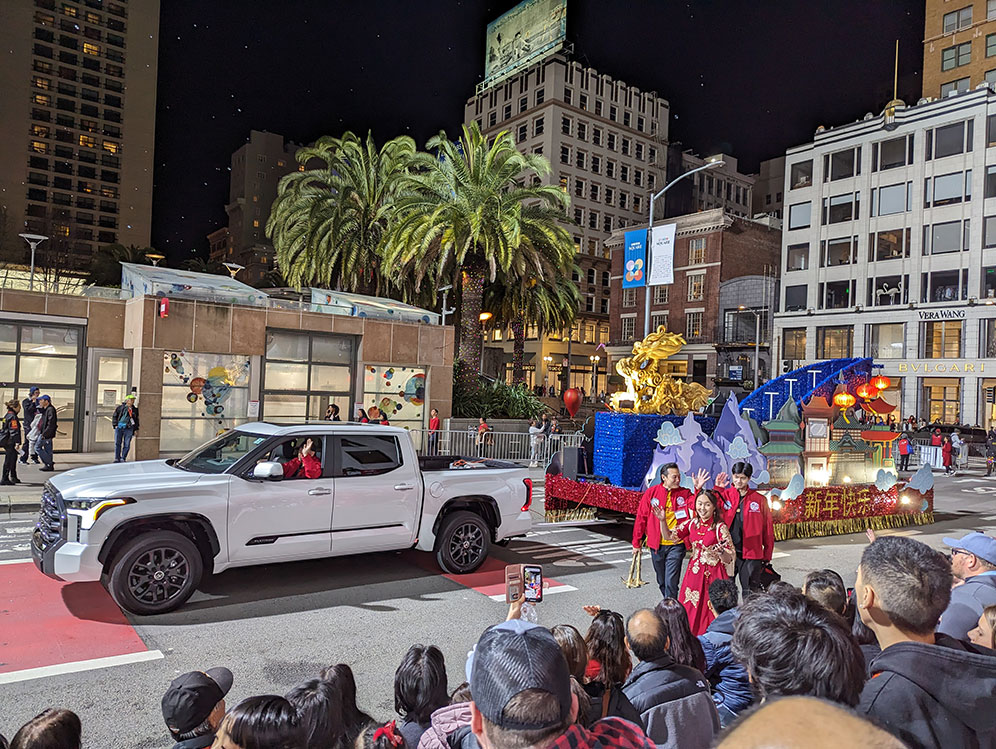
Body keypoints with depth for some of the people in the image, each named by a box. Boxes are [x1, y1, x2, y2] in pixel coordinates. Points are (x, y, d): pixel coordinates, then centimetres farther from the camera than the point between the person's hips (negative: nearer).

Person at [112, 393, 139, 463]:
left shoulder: (135, 409, 10)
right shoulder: (120, 407, 4)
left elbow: (136, 420, 17)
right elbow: (114, 416, 9)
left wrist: (136, 429, 11)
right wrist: (115, 425, -1)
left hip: (129, 429, 1)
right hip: (119, 427, -1)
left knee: (127, 445, -1)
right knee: (117, 443, 2)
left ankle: (123, 459, 8)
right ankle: (117, 459, 10)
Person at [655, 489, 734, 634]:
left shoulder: (720, 528, -13)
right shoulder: (692, 523, 1)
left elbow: (728, 559, -12)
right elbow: (668, 536, 6)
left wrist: (721, 552, -33)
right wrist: (662, 521, -10)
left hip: (713, 573, -5)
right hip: (694, 572, 5)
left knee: (710, 611, 2)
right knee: (691, 610, 10)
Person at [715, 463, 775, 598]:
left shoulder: (759, 500, 5)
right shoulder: (724, 495, 4)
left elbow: (768, 529, 8)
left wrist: (767, 555, 6)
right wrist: (717, 489, -16)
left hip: (751, 554, 0)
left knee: (750, 594, 5)